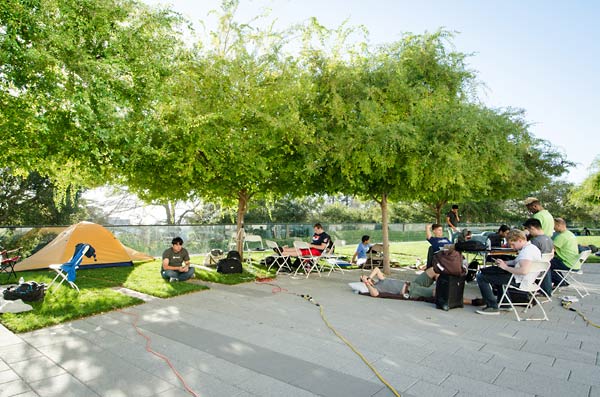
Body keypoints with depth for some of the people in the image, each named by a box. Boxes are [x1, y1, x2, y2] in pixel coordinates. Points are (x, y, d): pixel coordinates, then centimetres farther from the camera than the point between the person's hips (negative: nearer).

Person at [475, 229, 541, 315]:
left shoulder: (527, 251, -25)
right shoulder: (531, 247, 9)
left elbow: (524, 271, -35)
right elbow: (517, 262, 21)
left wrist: (505, 267, -22)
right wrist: (504, 263, 3)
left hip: (518, 280, -11)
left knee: (481, 277, -11)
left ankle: (492, 307, -7)